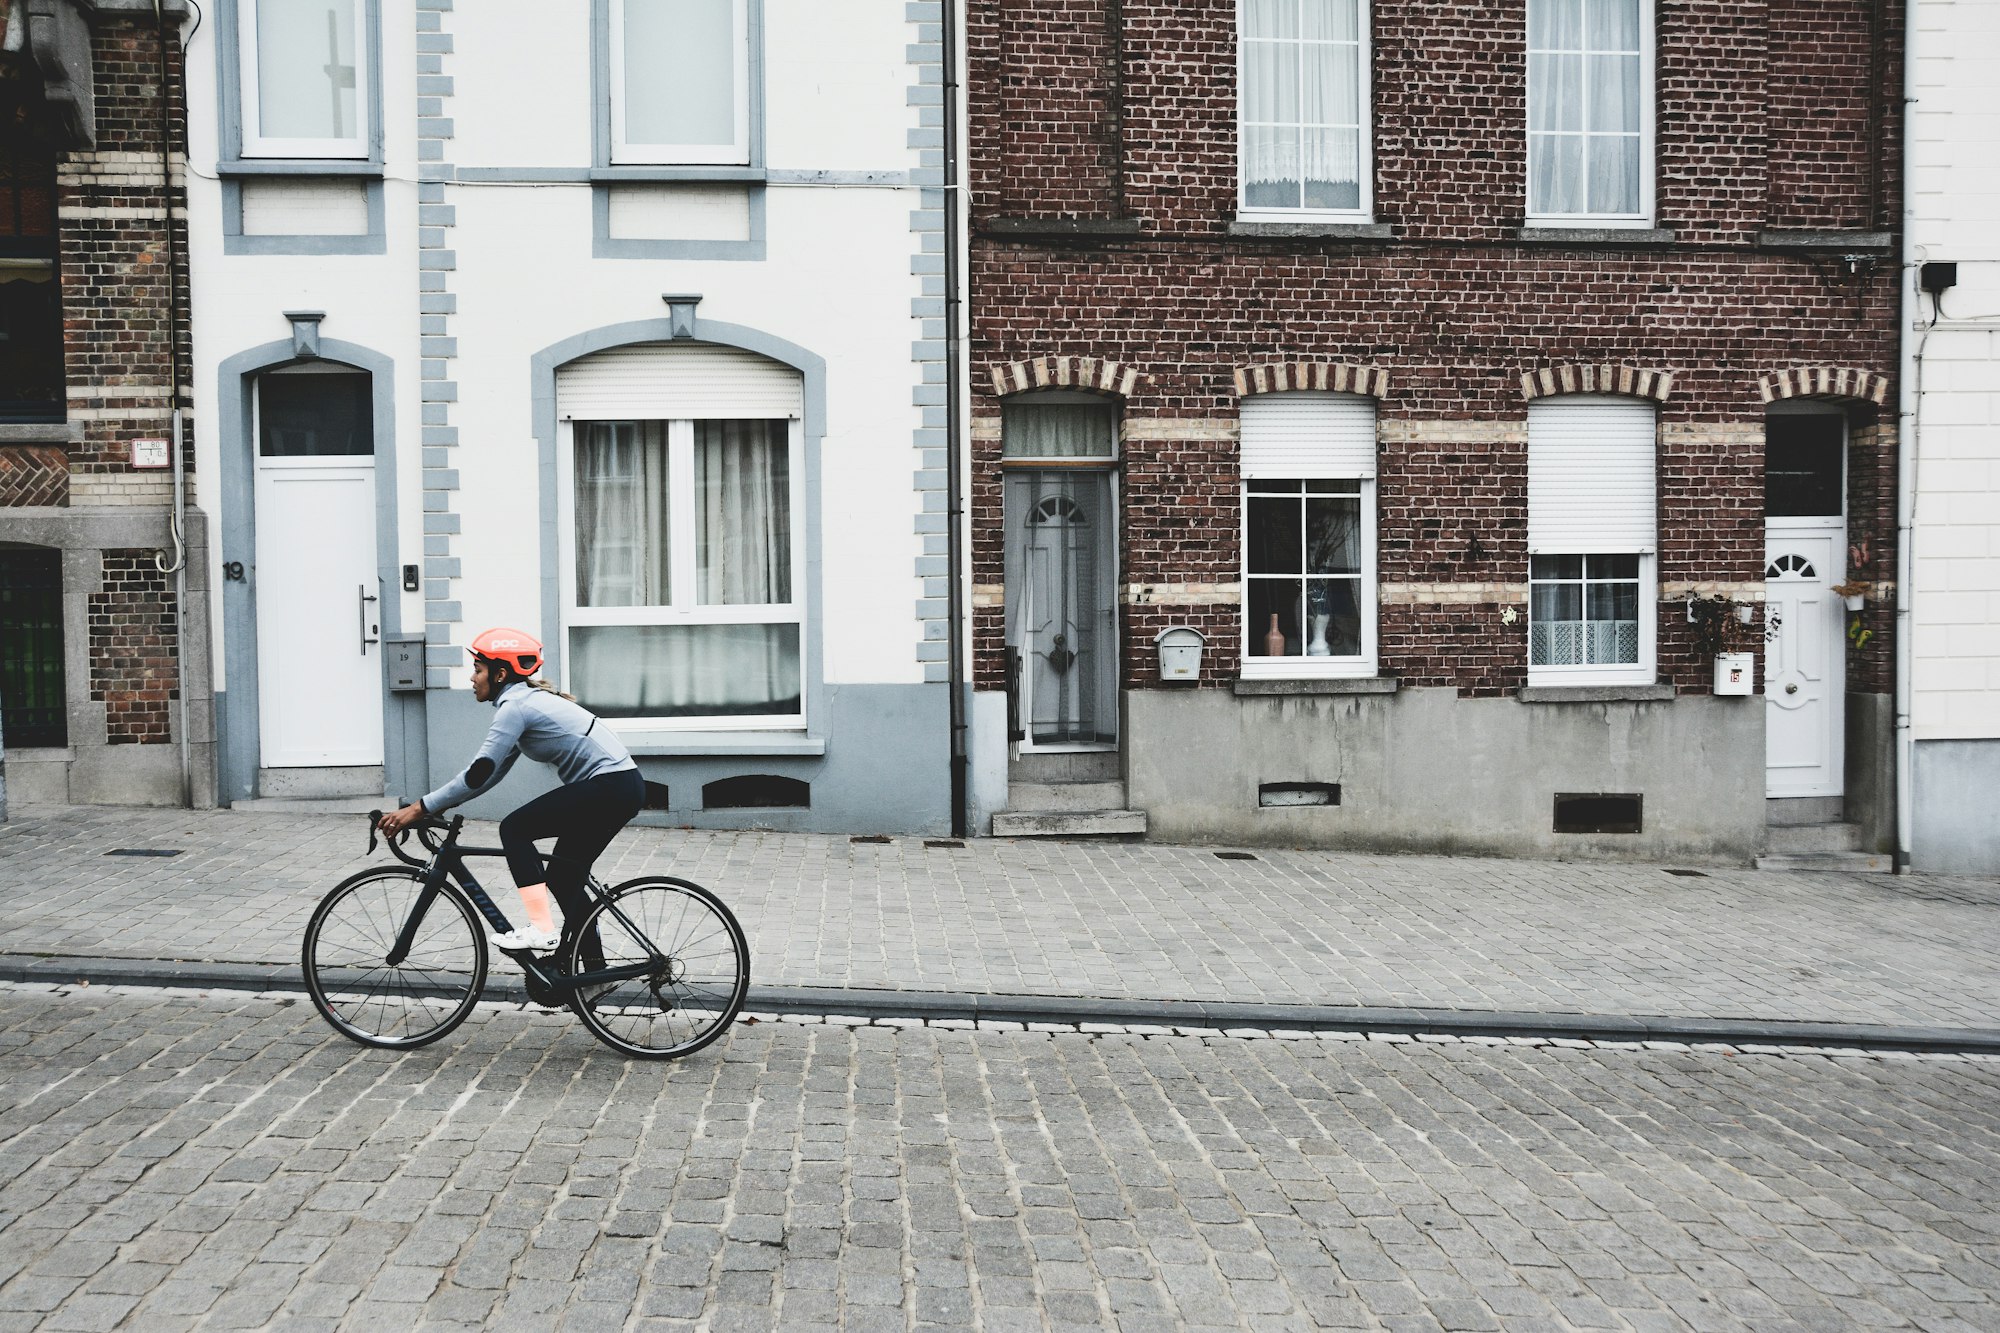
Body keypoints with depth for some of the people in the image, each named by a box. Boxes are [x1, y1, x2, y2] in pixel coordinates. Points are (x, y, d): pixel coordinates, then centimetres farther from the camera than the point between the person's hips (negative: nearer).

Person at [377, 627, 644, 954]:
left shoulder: (515, 706, -12)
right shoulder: (527, 700, 17)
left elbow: (480, 772, -18)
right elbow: (493, 773, 20)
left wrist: (420, 808, -14)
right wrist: (441, 804, 13)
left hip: (608, 786, -10)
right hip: (622, 785, 10)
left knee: (515, 828, -7)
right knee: (563, 877, 13)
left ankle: (541, 928, -10)